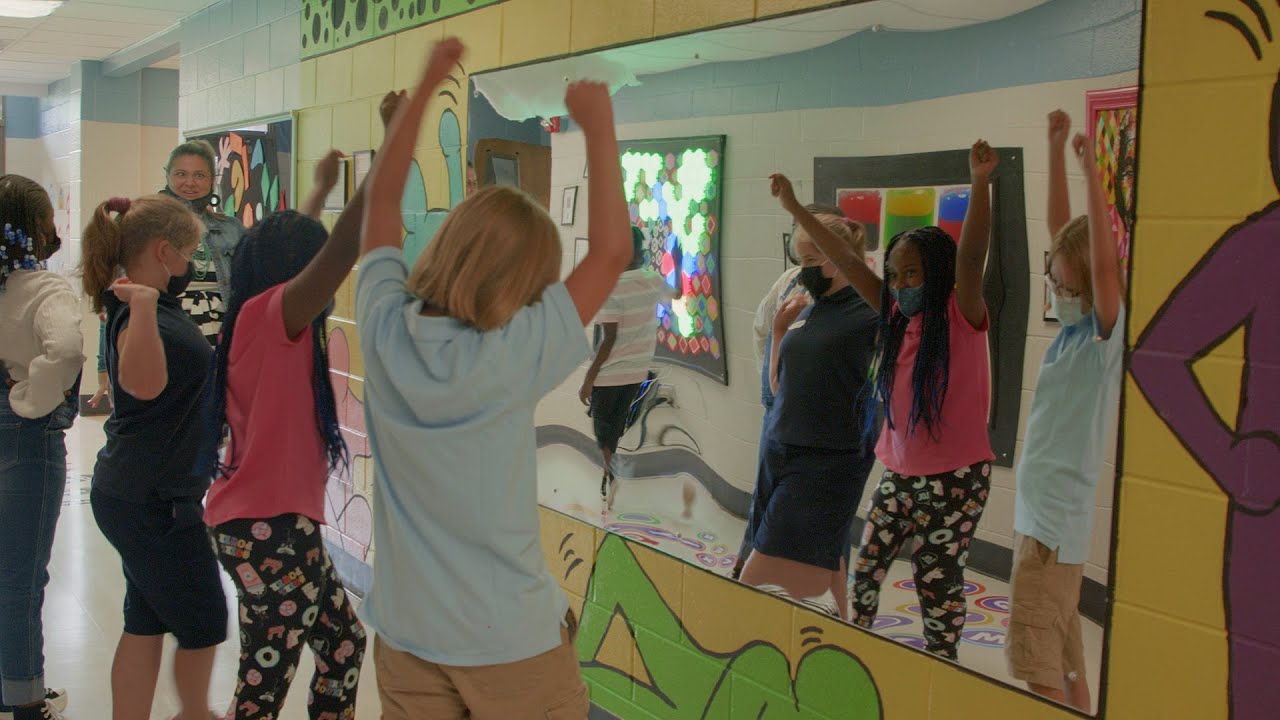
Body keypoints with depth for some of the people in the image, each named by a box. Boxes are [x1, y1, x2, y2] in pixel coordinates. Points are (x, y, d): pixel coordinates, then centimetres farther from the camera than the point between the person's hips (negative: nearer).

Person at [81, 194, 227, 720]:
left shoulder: (157, 302, 6)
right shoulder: (137, 313, -23)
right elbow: (144, 382, -46)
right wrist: (141, 304, -57)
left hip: (148, 495, 10)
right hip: (152, 501, -10)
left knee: (147, 624, 16)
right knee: (204, 624, 8)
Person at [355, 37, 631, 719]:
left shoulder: (385, 332, -11)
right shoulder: (514, 357, -22)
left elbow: (380, 200, 4)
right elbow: (611, 254, -13)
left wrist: (426, 84, 10)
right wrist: (599, 127, -8)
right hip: (510, 643, -4)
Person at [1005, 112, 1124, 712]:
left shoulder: (1108, 334, -13)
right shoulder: (1074, 325, 7)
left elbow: (1104, 262, -31)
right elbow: (1061, 229, 12)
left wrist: (1090, 168, -28)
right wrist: (1055, 149, 10)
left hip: (1057, 521, -9)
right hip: (1041, 512, 9)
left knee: (1035, 666, -7)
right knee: (1065, 664, 16)